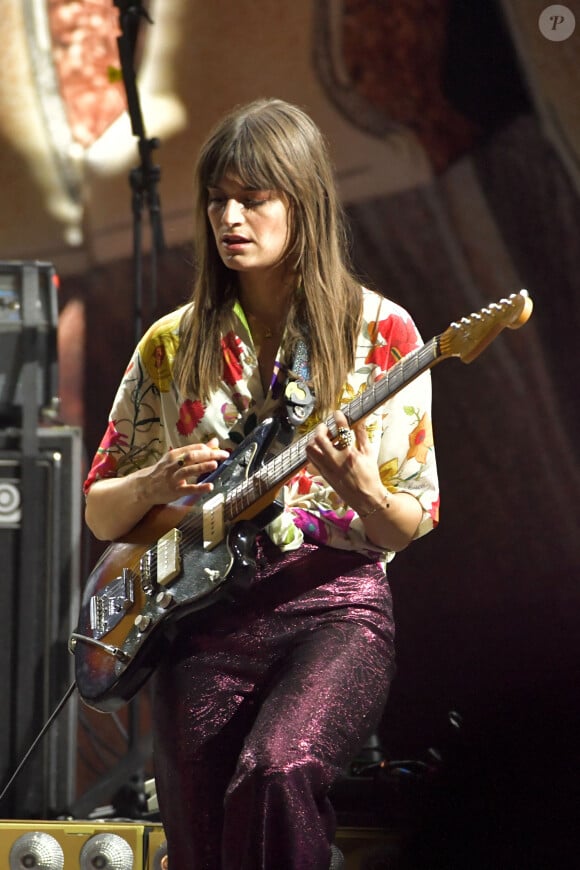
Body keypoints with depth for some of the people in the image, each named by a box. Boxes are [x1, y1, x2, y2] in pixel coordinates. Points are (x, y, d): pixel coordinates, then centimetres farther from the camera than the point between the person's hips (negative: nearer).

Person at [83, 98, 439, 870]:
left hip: (335, 607, -3)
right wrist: (157, 483, -6)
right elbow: (100, 513, 17)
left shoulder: (379, 333, 3)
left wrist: (363, 491, -19)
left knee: (276, 771, -32)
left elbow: (413, 524, 3)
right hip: (204, 612, 3)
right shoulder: (172, 345, 12)